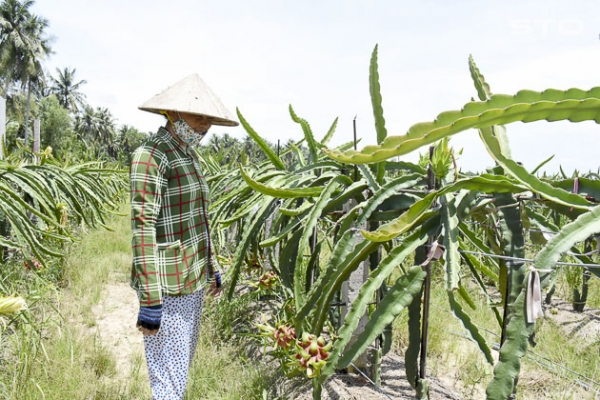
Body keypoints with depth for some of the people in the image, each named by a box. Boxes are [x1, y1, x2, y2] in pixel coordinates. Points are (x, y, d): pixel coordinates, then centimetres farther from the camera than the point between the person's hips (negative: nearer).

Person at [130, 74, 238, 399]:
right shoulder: (150, 156, -14)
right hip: (168, 285, -9)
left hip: (194, 279, 9)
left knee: (182, 366, 20)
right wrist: (150, 300, -22)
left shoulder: (188, 156, 13)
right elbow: (143, 228, -19)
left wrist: (211, 268, 22)